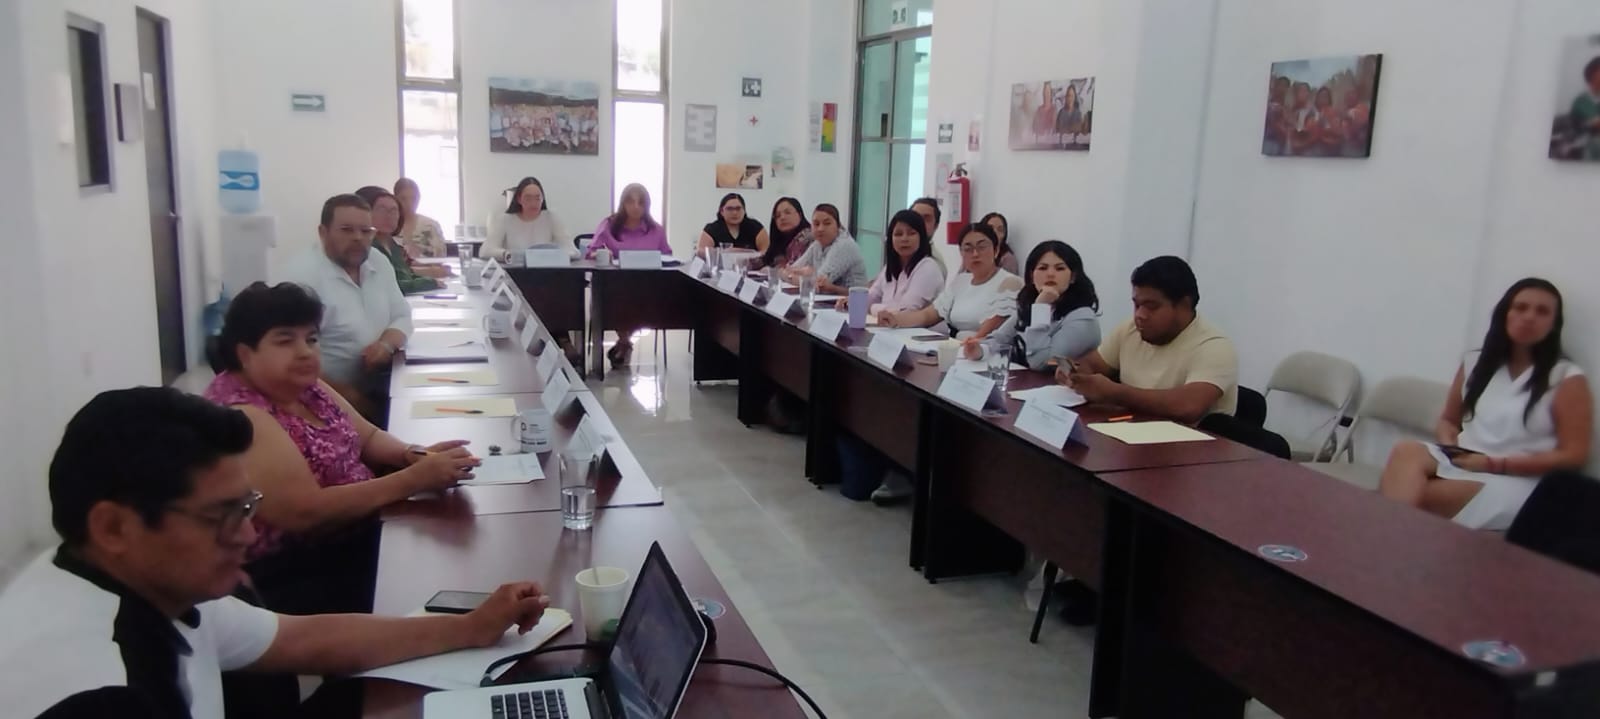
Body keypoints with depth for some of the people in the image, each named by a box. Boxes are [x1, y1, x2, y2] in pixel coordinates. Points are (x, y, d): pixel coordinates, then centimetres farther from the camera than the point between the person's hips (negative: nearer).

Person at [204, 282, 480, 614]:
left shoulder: (302, 386, 5)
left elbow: (368, 436, 11)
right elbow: (305, 512, -27)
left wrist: (416, 455, -11)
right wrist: (414, 479, -28)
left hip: (353, 536, 8)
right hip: (288, 578, -8)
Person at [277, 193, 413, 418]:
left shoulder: (379, 262, 8)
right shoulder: (302, 276, -14)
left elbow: (401, 316, 13)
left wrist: (387, 343, -10)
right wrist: (348, 398, -21)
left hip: (380, 387, 8)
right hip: (332, 400, -8)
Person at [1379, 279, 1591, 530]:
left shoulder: (1567, 378, 2)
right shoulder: (1475, 362, 16)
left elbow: (1573, 456, -3)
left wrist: (1496, 464, -11)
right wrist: (1449, 446, -2)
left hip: (1515, 482, -4)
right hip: (1460, 463, 4)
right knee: (1407, 451, -34)